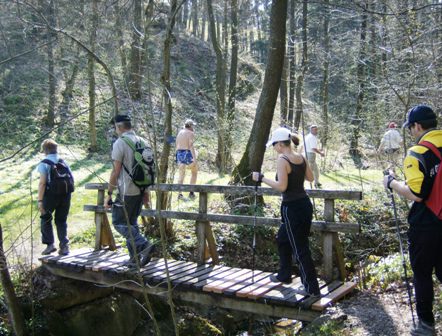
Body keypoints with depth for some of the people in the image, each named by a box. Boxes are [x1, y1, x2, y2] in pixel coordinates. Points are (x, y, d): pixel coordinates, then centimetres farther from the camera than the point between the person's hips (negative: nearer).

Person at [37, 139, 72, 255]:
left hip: (51, 194, -4)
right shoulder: (64, 162, 10)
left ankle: (50, 244, 8)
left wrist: (40, 200, -10)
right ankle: (64, 245, 6)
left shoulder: (44, 164, -5)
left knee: (45, 219, 15)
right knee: (61, 220, 14)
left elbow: (42, 183, -12)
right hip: (65, 195, 4)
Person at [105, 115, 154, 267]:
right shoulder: (142, 142, 10)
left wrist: (109, 194, -8)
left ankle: (143, 245, -15)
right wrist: (146, 192, 20)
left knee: (119, 222, 2)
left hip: (126, 192, -7)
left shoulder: (120, 143, -12)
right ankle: (135, 258, 16)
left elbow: (116, 171, -14)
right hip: (140, 190, 7)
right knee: (132, 222, 15)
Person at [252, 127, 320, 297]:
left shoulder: (282, 159, -17)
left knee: (300, 248, 1)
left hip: (292, 208, -9)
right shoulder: (301, 158, 5)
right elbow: (310, 177, 17)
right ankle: (284, 275, 37)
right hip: (305, 205, 9)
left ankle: (312, 288, 9)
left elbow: (282, 186, -22)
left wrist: (262, 178, -14)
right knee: (282, 239, 25)